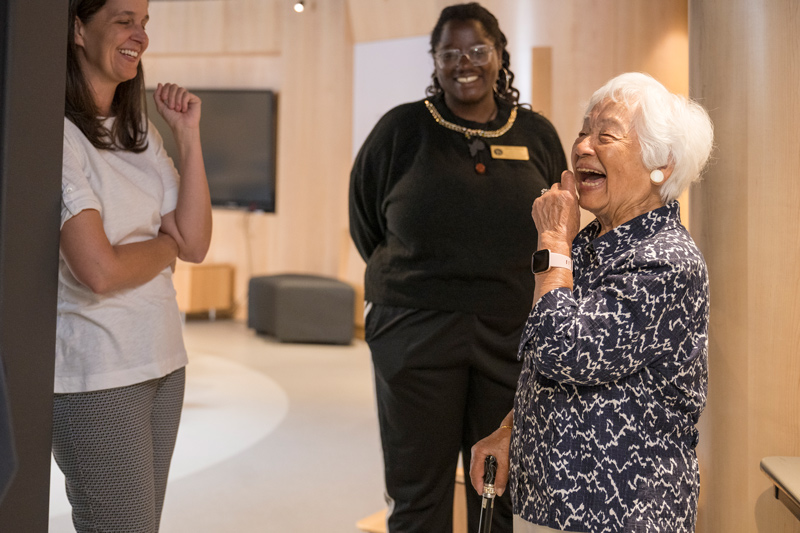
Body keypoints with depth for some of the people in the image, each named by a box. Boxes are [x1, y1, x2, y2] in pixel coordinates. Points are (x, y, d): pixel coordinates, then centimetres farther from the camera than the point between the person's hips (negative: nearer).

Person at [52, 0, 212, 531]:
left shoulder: (140, 133, 11)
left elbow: (195, 244, 3)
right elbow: (99, 269, -21)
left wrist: (189, 135, -1)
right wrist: (166, 244, -2)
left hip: (161, 361, 8)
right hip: (97, 374, -7)